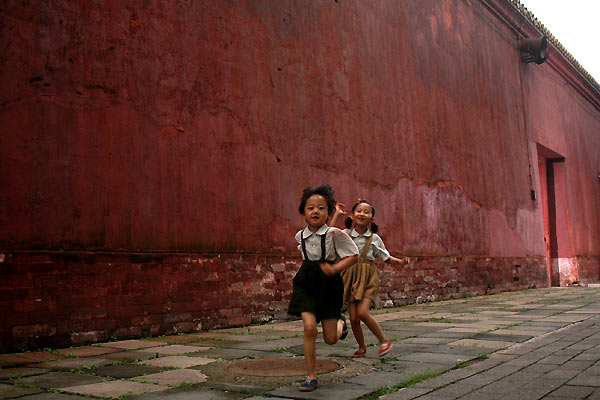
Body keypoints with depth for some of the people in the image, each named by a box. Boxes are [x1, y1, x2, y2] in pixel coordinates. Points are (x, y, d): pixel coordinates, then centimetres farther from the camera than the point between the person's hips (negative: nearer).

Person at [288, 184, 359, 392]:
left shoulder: (335, 234, -13)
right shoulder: (300, 236, 1)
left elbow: (354, 255, -8)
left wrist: (334, 268, -19)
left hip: (329, 285, -2)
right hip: (306, 284, 2)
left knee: (331, 339, 3)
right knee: (309, 327, -14)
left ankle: (340, 323, 42)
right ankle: (311, 376, 2)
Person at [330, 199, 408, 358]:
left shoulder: (374, 238, 3)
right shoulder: (346, 234, 4)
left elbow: (386, 257, 10)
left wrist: (400, 261, -8)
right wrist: (336, 214, -8)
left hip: (368, 279, -2)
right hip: (351, 277, 2)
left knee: (362, 312, -18)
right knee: (353, 317, 0)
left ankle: (384, 340, 3)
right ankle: (361, 347, 24)